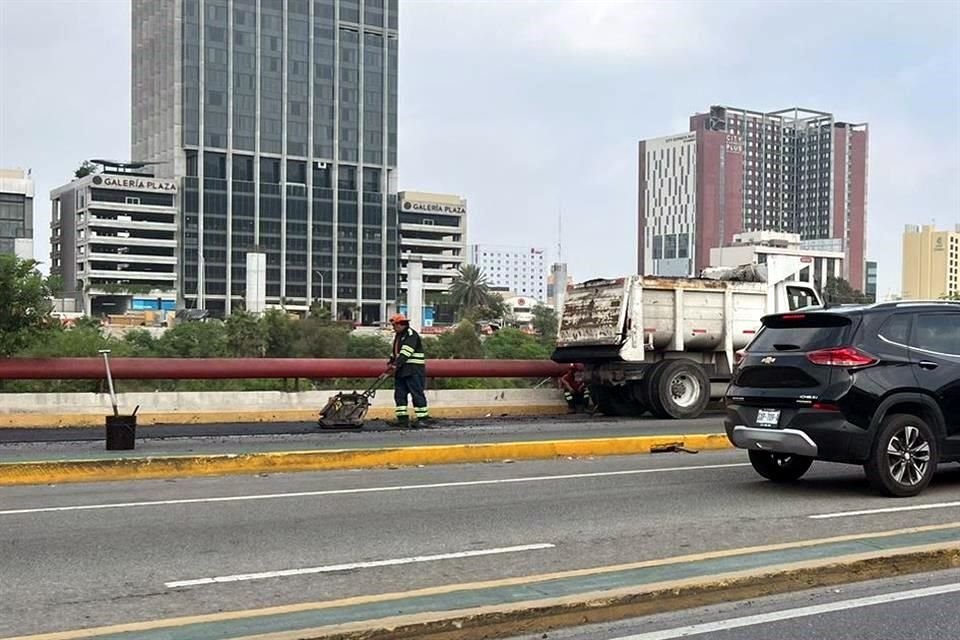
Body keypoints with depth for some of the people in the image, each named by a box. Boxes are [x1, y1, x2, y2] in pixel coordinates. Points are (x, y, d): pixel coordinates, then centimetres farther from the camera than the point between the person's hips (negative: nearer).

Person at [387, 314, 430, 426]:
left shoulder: (411, 334, -11)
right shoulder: (398, 336, 20)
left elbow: (406, 352, -21)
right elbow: (395, 352, 29)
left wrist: (396, 364, -27)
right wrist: (391, 362, 14)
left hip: (413, 370, -10)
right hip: (401, 370, 10)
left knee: (417, 394, -7)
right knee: (399, 394, 5)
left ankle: (423, 418, -4)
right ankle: (403, 418, 8)